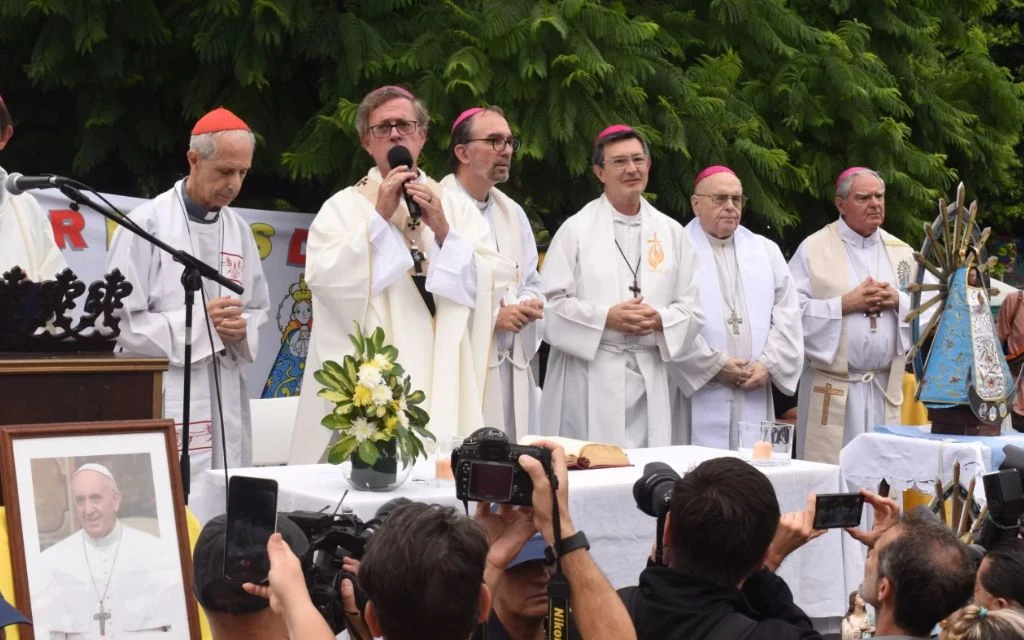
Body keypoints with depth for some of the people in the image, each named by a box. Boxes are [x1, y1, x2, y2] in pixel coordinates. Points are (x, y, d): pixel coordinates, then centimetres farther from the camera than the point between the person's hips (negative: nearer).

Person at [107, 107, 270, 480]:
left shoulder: (238, 230, 12)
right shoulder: (146, 225, -6)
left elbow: (258, 310, 19)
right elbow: (119, 320, -10)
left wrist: (242, 330, -4)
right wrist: (199, 322, -15)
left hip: (227, 403, 6)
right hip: (164, 404, -6)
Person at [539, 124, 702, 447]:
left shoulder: (671, 232, 14)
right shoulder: (576, 229, 3)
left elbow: (692, 310, 13)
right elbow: (550, 306, -3)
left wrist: (660, 320, -7)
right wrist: (606, 318, -13)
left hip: (653, 381, 3)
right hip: (589, 381, -3)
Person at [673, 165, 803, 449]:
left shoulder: (766, 251, 18)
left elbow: (787, 316, 12)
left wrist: (769, 364, -2)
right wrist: (715, 365, -11)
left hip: (754, 397, 4)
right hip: (697, 396, -4)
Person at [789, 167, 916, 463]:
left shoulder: (901, 252, 13)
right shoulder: (814, 249, -1)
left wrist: (897, 301, -7)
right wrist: (845, 304, -14)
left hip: (885, 386, 4)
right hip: (833, 389, -4)